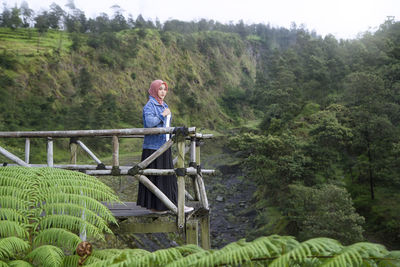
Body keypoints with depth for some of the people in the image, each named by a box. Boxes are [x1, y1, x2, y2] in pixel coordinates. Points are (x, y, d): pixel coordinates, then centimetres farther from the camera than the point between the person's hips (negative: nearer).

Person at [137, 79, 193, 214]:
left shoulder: (164, 105, 17)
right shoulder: (149, 105, -9)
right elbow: (149, 122, -26)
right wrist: (163, 115, -16)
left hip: (164, 145, 8)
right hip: (153, 146, -8)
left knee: (168, 176, 8)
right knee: (155, 176, -4)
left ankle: (173, 204, 12)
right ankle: (153, 205, 5)